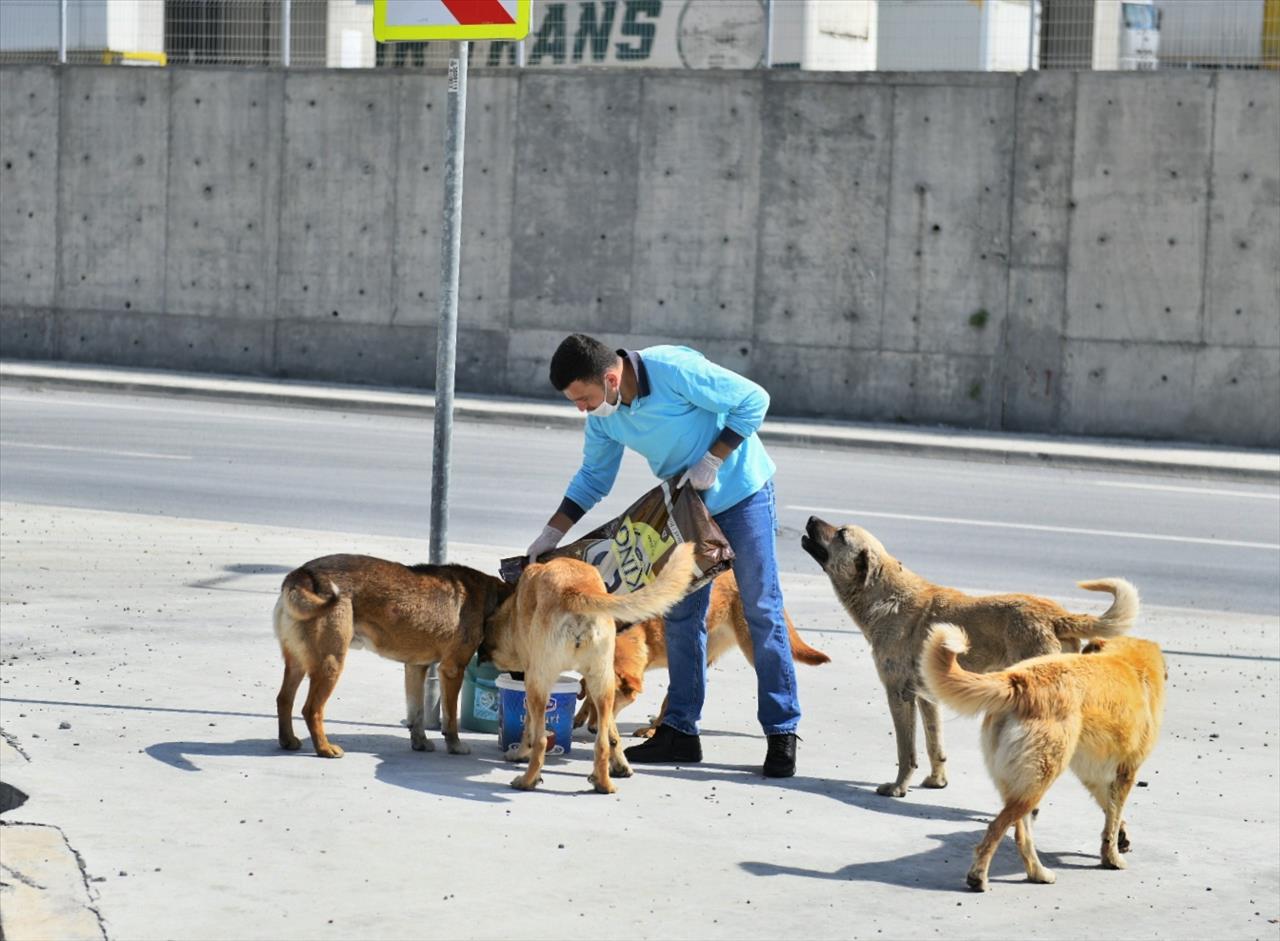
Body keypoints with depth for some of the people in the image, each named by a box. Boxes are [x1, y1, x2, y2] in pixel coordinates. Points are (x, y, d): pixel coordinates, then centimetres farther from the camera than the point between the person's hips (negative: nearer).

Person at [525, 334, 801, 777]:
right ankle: (680, 729, 13)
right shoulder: (603, 415, -8)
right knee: (682, 616, 6)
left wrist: (712, 461, -24)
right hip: (688, 504, 7)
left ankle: (782, 733, -1)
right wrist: (550, 535, -1)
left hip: (742, 494, -7)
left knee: (762, 611, -5)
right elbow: (593, 479, 7)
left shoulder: (675, 370, -29)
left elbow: (753, 399, -21)